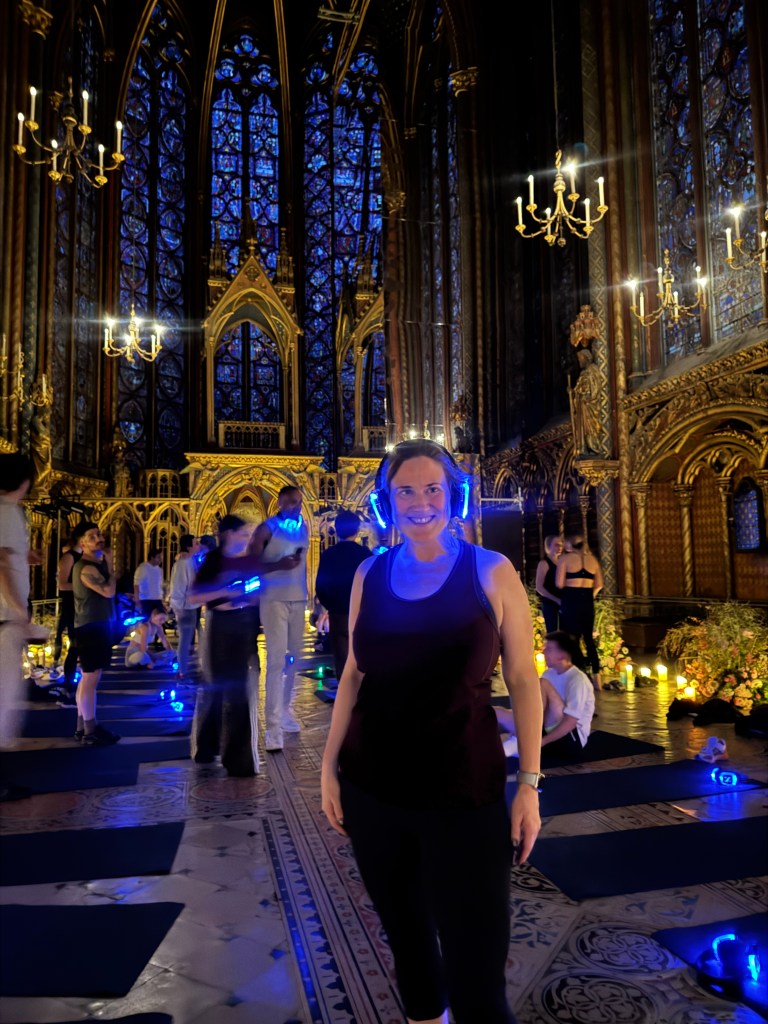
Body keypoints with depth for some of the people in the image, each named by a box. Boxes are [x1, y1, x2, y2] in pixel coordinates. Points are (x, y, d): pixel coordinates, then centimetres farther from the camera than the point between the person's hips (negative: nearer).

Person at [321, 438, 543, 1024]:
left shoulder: (491, 572, -6)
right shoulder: (369, 575, 1)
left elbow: (523, 681, -4)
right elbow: (354, 674, 8)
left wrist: (530, 785, -7)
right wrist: (329, 765, 7)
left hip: (462, 794, -3)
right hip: (371, 790, 3)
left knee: (477, 974, -1)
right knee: (403, 929, 21)